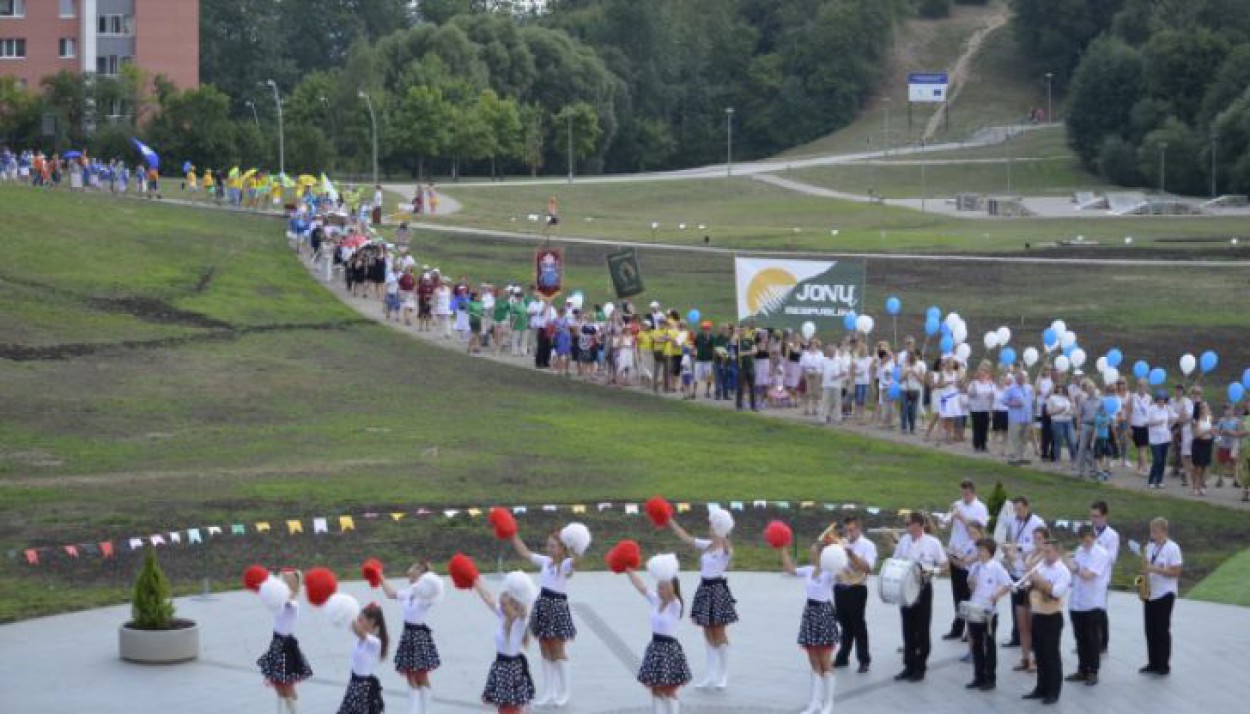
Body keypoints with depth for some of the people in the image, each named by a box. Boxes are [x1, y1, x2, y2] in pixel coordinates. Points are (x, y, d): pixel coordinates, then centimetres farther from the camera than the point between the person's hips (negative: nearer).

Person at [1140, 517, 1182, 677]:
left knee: (1162, 631, -2)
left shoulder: (1172, 548, -10)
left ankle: (1164, 665, 6)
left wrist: (1156, 569, -22)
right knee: (1150, 630, 9)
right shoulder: (1150, 546, 11)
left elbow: (1176, 572, -14)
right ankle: (1153, 663, 17)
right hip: (1150, 593, 7)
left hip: (1165, 595, -7)